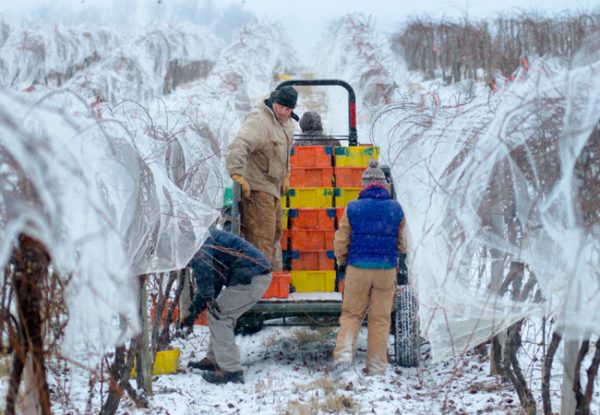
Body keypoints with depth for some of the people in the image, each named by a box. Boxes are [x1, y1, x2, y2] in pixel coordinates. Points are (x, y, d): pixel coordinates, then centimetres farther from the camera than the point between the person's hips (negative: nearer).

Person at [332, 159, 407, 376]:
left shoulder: (353, 208, -4)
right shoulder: (396, 209, 1)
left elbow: (341, 242, 1)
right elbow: (402, 244, 11)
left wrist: (342, 261, 20)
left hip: (358, 269, -1)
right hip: (386, 270, 1)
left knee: (351, 314, 10)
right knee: (380, 319, 7)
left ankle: (343, 354, -11)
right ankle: (376, 368, 7)